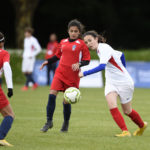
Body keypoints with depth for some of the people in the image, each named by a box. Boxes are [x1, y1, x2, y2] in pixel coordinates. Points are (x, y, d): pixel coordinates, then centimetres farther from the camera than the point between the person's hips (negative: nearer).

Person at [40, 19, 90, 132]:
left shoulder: (81, 44, -3)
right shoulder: (63, 42, 11)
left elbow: (87, 60, -2)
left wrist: (79, 64, -21)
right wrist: (48, 62, 11)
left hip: (72, 76, -3)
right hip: (60, 73, 3)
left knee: (67, 101, 1)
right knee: (52, 94, -14)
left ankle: (66, 124, 23)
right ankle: (49, 122, -7)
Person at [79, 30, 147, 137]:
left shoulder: (104, 48, -21)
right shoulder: (101, 49, 6)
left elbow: (102, 66, -36)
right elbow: (121, 55, 18)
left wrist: (85, 73, -38)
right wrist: (123, 71, 27)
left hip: (124, 82, -7)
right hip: (111, 82, 7)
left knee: (127, 111, 7)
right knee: (112, 106, -16)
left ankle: (142, 125, 34)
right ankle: (125, 131, -14)